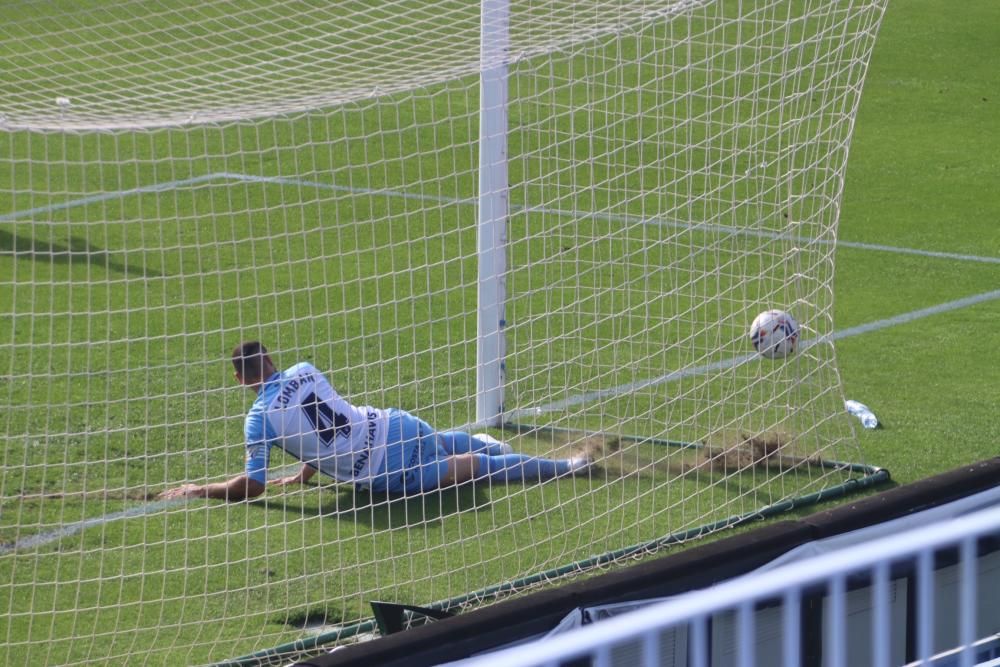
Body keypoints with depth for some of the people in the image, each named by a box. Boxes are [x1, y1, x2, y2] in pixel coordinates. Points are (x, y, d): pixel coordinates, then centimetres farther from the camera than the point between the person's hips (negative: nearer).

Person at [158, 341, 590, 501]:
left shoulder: (260, 418, -12)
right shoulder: (304, 372, 8)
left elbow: (251, 487, -11)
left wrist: (197, 491, -1)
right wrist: (304, 474, 31)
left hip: (384, 472, -5)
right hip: (391, 423, 5)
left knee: (478, 469, 8)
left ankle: (562, 467, 9)